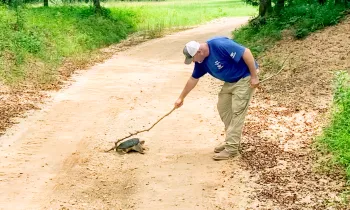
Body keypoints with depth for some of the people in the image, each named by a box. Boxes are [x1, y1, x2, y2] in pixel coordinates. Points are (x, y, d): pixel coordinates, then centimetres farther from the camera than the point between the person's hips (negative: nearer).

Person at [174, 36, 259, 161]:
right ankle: (232, 140, 22)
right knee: (223, 107, 10)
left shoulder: (220, 45, -29)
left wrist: (254, 76, -25)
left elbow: (246, 52, -28)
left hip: (245, 77, -9)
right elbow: (193, 79, 12)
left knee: (237, 111, -10)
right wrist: (181, 98, 19)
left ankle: (231, 148, -6)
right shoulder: (201, 61, -2)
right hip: (230, 81, 9)